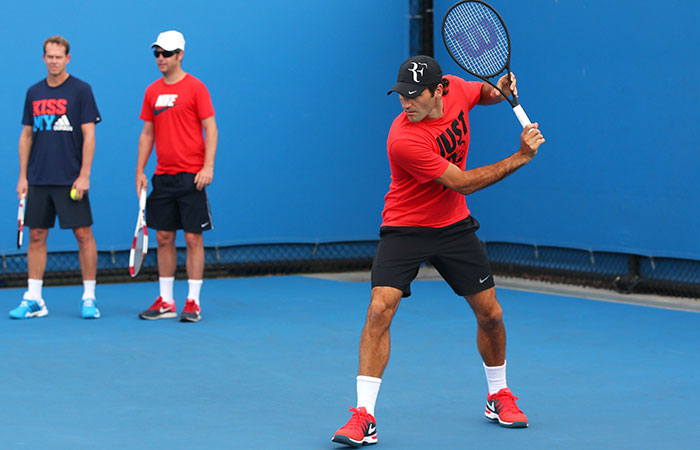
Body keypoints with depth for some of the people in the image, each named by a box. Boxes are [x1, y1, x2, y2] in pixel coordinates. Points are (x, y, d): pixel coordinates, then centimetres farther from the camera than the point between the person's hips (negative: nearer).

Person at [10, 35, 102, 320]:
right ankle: (33, 300, 9)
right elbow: (26, 136, 14)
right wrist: (22, 176, 7)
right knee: (36, 236, 4)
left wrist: (84, 175, -13)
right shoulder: (34, 93, 11)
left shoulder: (81, 90, -3)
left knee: (83, 235, -3)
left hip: (71, 180, -4)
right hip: (38, 180, 4)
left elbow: (89, 135, -6)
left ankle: (89, 297, 5)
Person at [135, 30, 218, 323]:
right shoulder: (152, 92, 11)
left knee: (193, 238, -2)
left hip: (191, 176, -5)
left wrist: (208, 167, -16)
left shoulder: (195, 88, -5)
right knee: (163, 237, 6)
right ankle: (165, 302, 13)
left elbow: (210, 129, -7)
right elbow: (147, 133, 16)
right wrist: (140, 171, 10)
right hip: (163, 176, 5)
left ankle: (193, 302, 3)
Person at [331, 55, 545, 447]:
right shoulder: (404, 140, -30)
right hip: (404, 228, -5)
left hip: (454, 225, 6)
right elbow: (462, 182, -24)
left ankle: (499, 396, 31)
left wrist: (501, 89, -9)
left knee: (490, 314, 6)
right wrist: (521, 157, -20)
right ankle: (365, 417, -17)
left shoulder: (455, 89, -11)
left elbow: (484, 93, 16)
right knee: (380, 310, -21)